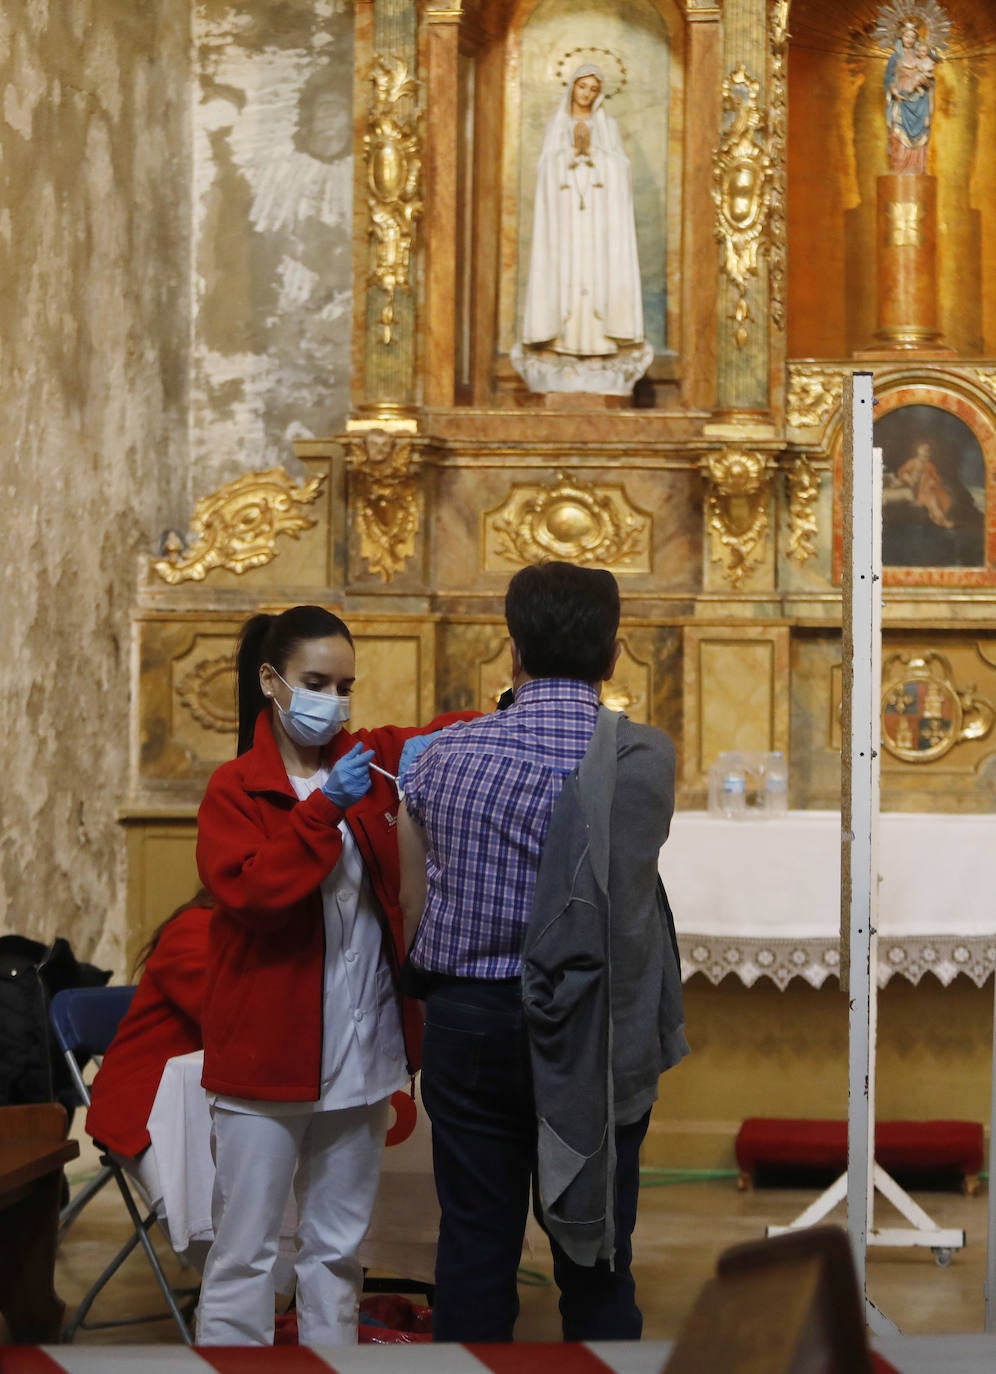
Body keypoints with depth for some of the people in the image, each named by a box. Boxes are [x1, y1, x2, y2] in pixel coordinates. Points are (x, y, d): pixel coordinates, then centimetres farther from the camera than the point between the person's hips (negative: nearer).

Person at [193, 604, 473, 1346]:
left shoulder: (370, 758, 6)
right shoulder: (235, 788, -5)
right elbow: (248, 892, -18)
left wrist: (430, 746, -10)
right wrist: (324, 809, -25)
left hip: (363, 1050, 5)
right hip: (267, 1051, -5)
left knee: (339, 1246, 15)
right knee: (246, 1250, 0)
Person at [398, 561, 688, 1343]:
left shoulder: (445, 756, -1)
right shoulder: (640, 759, -9)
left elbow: (414, 907, 7)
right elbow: (627, 889, 3)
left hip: (466, 1021, 2)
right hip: (587, 1036, -2)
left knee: (474, 1249, 9)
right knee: (595, 1257, 7)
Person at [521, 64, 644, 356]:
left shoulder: (609, 125, 11)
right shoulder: (556, 126, 13)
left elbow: (618, 168, 2)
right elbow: (547, 167, 1)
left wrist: (591, 149, -11)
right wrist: (573, 149, -13)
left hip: (599, 212, -1)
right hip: (565, 212, 1)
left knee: (597, 274, -7)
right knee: (564, 275, -6)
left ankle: (597, 342, -8)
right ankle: (562, 340, -6)